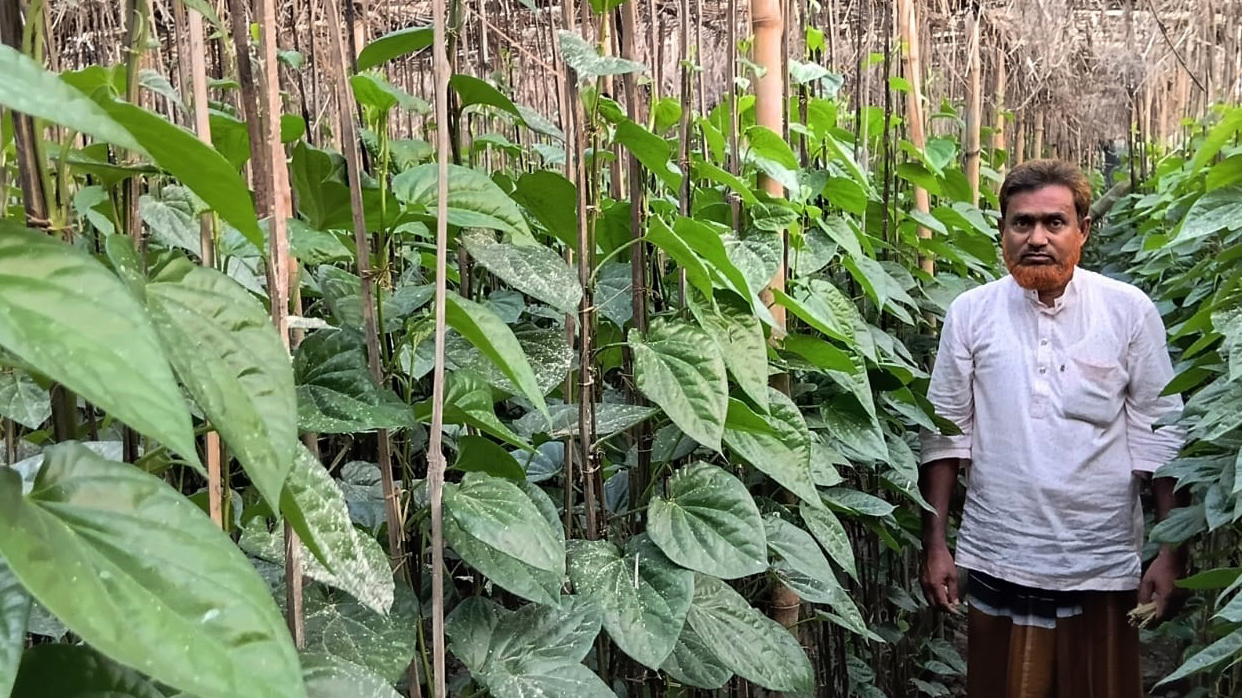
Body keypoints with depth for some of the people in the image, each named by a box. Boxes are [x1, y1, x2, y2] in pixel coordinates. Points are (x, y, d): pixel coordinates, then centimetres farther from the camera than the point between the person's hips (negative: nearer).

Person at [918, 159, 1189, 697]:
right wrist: (934, 546, 2)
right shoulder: (970, 312, -2)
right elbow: (945, 432, 2)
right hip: (997, 564, 1)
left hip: (1102, 565, 0)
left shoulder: (1130, 310, -3)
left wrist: (1172, 552, -2)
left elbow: (1159, 435, 1)